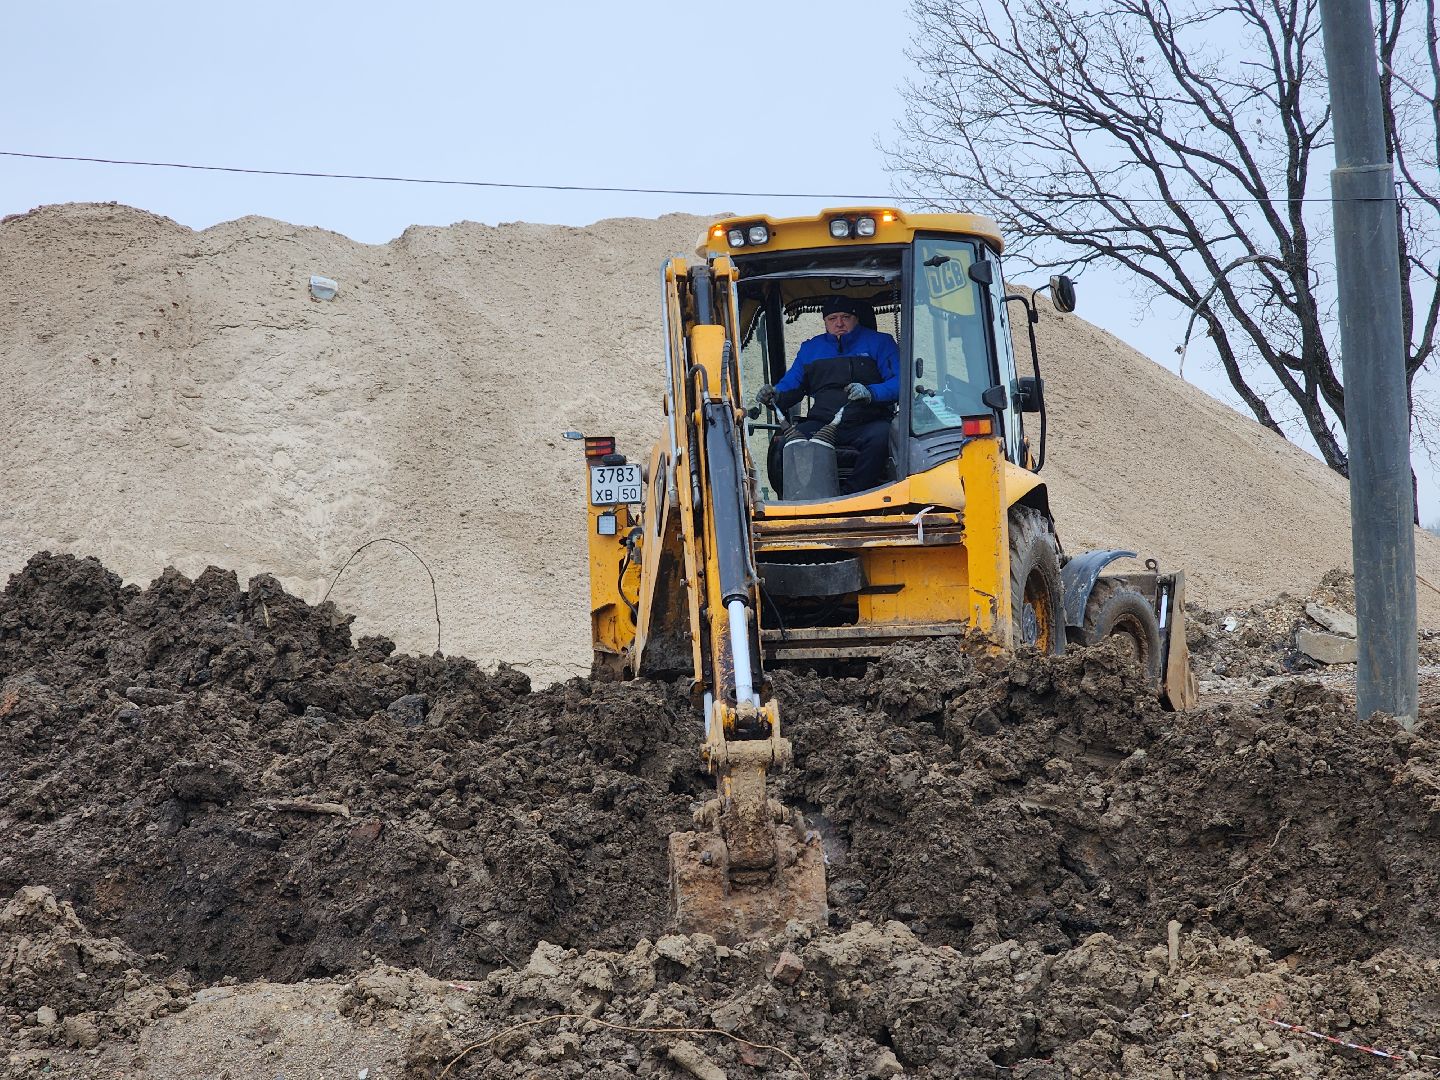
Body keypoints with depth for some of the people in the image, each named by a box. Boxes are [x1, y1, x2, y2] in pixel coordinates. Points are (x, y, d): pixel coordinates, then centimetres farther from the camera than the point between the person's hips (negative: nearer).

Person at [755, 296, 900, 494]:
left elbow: (899, 382, 0)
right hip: (822, 424, 2)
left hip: (866, 424, -2)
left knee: (881, 436, -38)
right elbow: (790, 385, 23)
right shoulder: (811, 348, 26)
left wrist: (871, 393, -19)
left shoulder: (879, 342, 13)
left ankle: (848, 495, -34)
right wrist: (774, 396, -2)